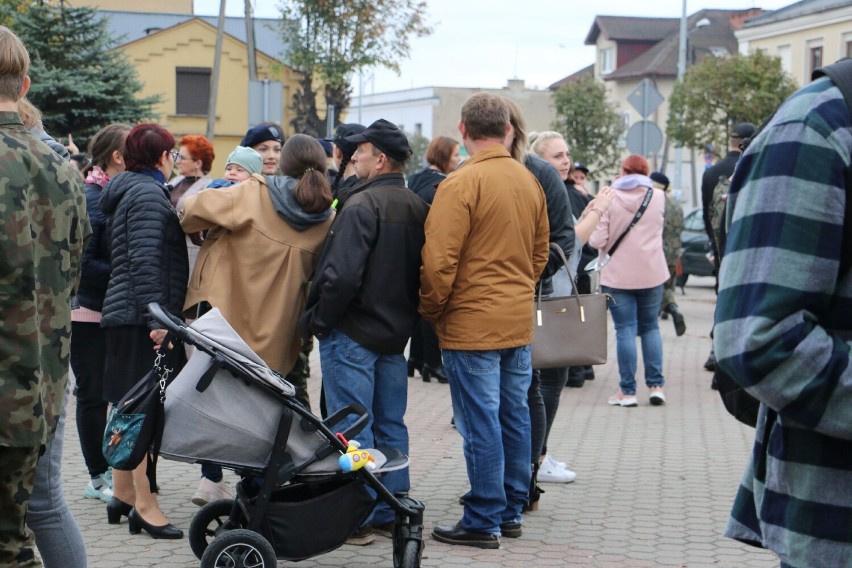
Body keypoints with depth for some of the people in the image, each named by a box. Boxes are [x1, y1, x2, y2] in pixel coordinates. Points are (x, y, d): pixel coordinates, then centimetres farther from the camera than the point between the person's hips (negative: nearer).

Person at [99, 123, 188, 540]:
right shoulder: (148, 195, -12)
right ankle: (145, 506, -10)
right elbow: (145, 261, -21)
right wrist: (156, 317, -24)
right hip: (139, 317, -11)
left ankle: (122, 495, 24)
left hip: (122, 314, 11)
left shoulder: (128, 192, 19)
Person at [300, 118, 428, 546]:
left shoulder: (362, 205, -17)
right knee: (390, 427, 13)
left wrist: (315, 321, -11)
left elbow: (341, 275, -24)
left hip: (353, 334, -8)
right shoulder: (417, 207, 7)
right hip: (395, 334, 8)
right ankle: (391, 516, 20)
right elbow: (423, 272, 12)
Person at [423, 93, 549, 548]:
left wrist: (432, 312, -2)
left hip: (472, 324, -7)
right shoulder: (530, 181, 7)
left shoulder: (462, 183, -15)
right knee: (514, 416, 13)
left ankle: (484, 522, 2)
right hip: (519, 321, 7)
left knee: (480, 422, -3)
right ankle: (512, 511, 22)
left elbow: (438, 261, -17)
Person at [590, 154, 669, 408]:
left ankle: (627, 390, 0)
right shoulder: (658, 197, 3)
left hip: (618, 275, -3)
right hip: (652, 273, 3)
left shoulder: (609, 198, -6)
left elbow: (597, 241, -9)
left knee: (625, 330, 0)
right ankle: (656, 385, 8)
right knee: (650, 327, 13)